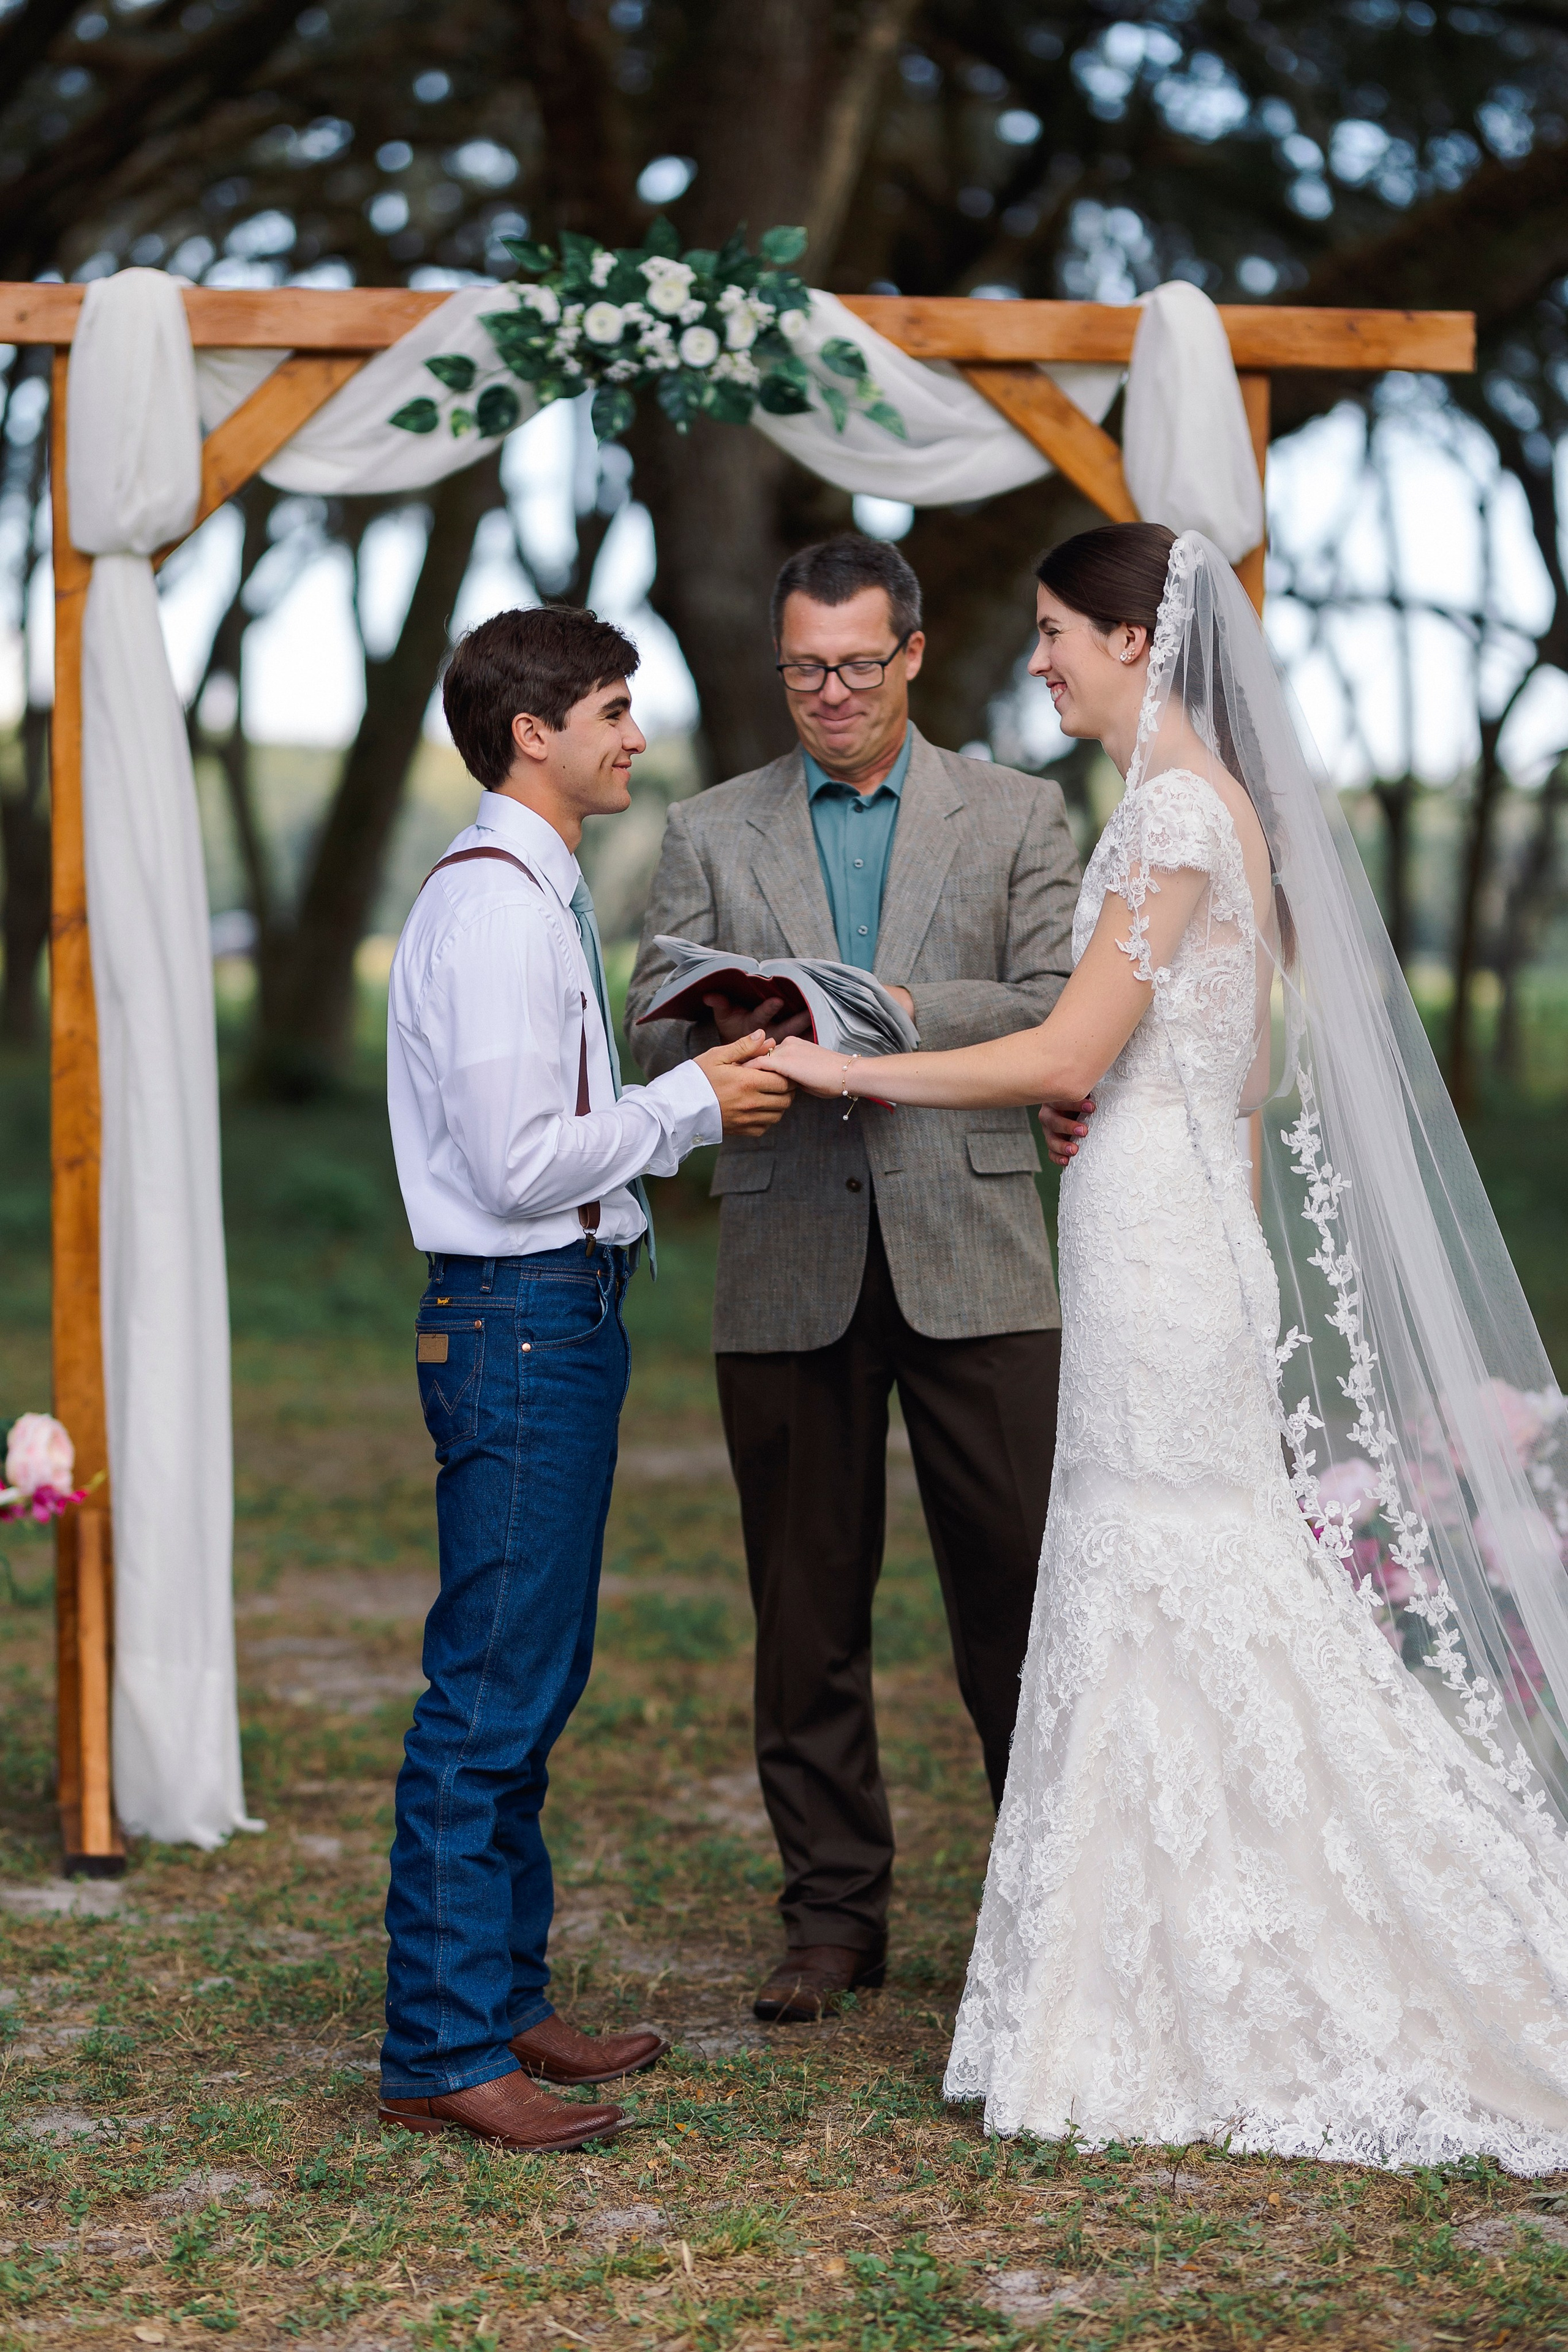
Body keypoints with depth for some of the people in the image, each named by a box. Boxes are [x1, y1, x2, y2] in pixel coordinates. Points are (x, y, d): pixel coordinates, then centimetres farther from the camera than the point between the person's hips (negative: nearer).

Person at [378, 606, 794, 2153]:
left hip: (554, 1315, 11)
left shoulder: (535, 895, 16)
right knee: (490, 1694, -6)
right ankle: (442, 2052, 2)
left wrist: (689, 1089, 9)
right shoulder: (494, 906, -16)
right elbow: (522, 1162, -22)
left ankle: (503, 2003, 26)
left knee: (531, 1685, 16)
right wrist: (691, 1107, -12)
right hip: (521, 1321, -11)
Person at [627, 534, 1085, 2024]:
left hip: (971, 1261, -1)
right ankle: (834, 1915, 17)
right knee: (806, 1614, 6)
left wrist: (902, 1012, -15)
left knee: (1019, 1595, -1)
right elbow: (650, 1035, 7)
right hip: (787, 1270, 2)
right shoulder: (709, 833, 13)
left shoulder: (1017, 816, 10)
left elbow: (1067, 1007, -1)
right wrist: (724, 1042, -16)